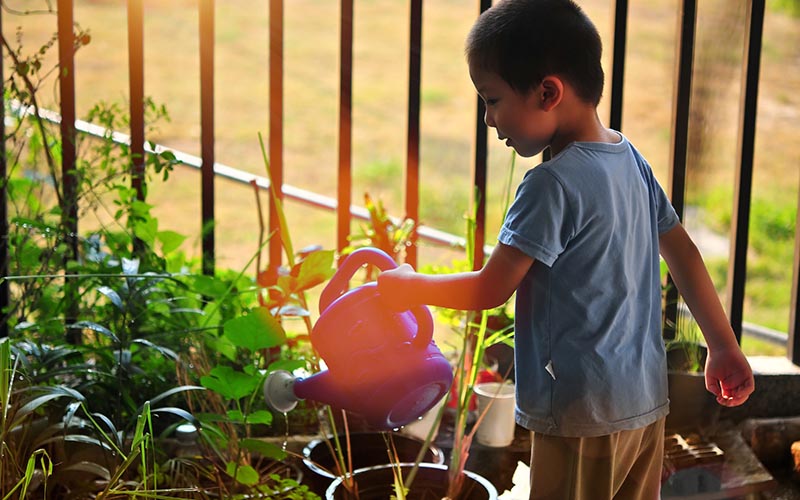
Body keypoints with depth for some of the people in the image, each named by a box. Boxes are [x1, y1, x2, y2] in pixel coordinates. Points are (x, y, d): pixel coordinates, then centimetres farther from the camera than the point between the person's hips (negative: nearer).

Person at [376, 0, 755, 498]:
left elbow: (490, 290, -15)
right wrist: (725, 346, 19)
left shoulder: (551, 185, -18)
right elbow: (684, 253, 12)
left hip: (584, 411, -8)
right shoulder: (632, 160, 6)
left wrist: (411, 286, 2)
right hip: (646, 400, 8)